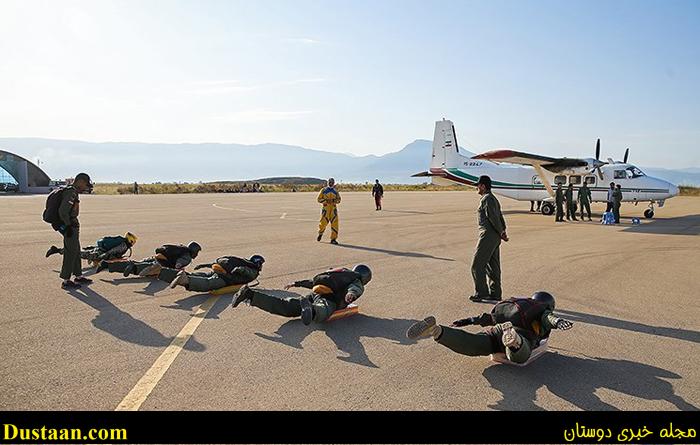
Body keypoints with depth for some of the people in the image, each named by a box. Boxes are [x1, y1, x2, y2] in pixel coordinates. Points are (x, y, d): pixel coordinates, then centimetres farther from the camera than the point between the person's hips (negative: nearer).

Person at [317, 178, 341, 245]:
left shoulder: (335, 191, 14)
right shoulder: (323, 190, 5)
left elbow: (338, 199, 10)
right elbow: (319, 199, 2)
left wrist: (333, 201, -10)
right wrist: (326, 201, -12)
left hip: (334, 208, 3)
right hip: (326, 207, -3)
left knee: (334, 223, -6)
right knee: (324, 222, -10)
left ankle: (333, 239, -1)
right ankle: (320, 233, 23)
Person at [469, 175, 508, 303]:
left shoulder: (486, 199, -14)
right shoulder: (494, 199, 19)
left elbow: (493, 218, -19)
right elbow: (500, 217, 16)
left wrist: (501, 233, -11)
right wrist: (503, 232, 7)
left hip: (487, 236, -10)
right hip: (495, 238, 10)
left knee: (477, 265, -4)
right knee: (493, 266, 12)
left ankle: (481, 293, 0)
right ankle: (495, 293, 17)